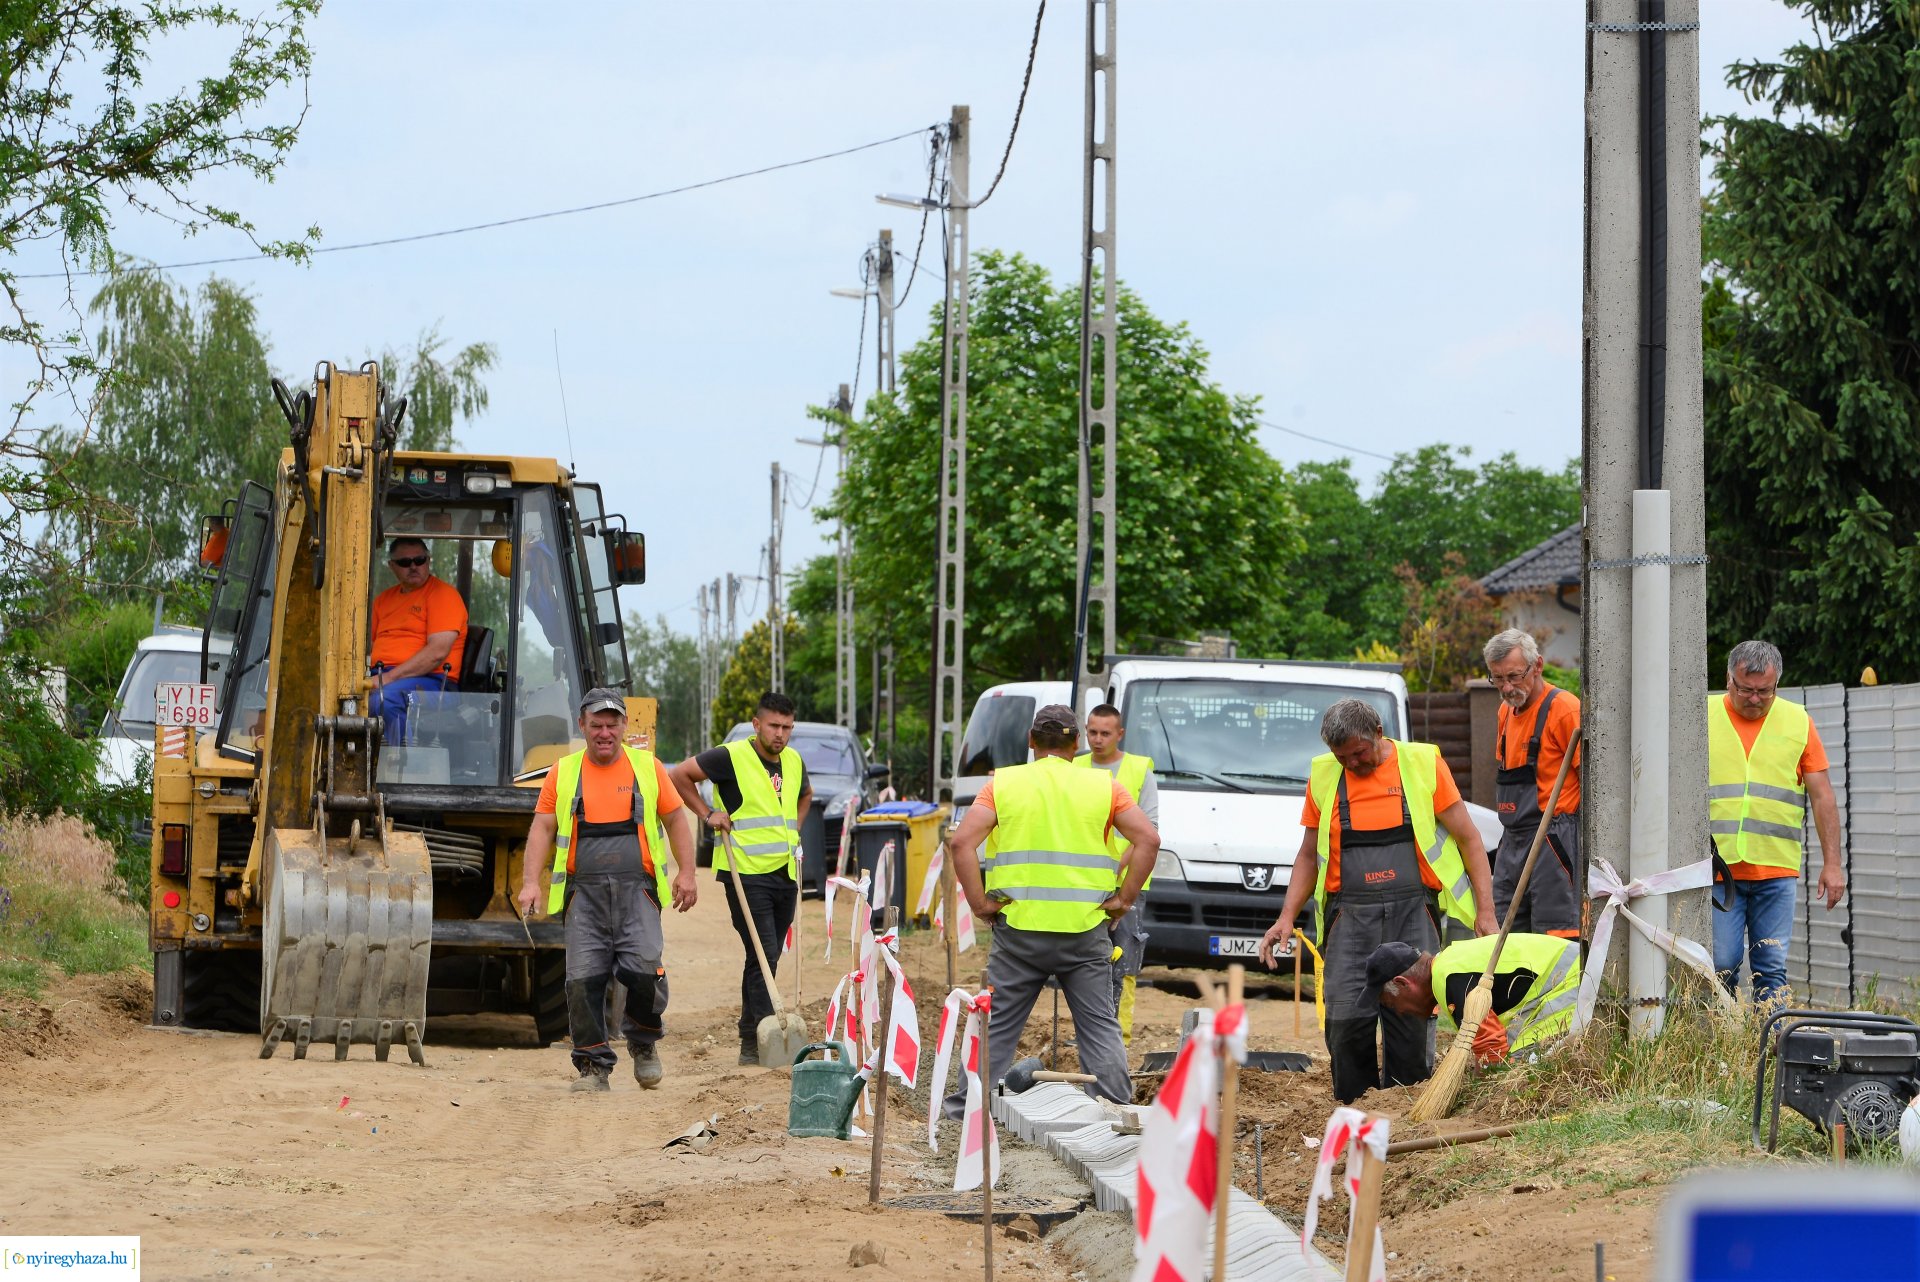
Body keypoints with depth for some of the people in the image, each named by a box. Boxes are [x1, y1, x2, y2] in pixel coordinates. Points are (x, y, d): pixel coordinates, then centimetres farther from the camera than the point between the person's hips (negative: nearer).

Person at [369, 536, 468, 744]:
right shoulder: (384, 599, 24)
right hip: (380, 676, 7)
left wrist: (390, 677, -17)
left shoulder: (443, 594, 1)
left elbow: (437, 652, -11)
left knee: (383, 700, -38)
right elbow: (367, 644, 26)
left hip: (429, 679, -6)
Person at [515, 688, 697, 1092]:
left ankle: (644, 1043, 9)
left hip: (637, 890, -1)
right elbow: (542, 828, 8)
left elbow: (675, 819, 15)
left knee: (644, 968, -17)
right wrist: (531, 882, -4)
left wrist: (685, 873, 6)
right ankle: (593, 1066, 4)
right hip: (585, 891, 1)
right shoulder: (563, 772, 11)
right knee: (584, 979, -7)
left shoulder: (647, 767, 11)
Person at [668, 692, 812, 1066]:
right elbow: (680, 775, -2)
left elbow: (805, 794, 34)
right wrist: (708, 813, -6)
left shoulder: (794, 762, 11)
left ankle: (752, 1040, 19)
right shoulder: (731, 757, -9)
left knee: (766, 960, 11)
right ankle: (760, 1041, -17)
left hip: (784, 874, 7)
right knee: (762, 957, -14)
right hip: (745, 873, -7)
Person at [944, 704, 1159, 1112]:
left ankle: (970, 1105, 12)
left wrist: (979, 902, -2)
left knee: (996, 1022, 10)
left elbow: (962, 842, -7)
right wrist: (1123, 899, 1)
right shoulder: (1103, 787, 5)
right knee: (1100, 1025, 6)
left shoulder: (1003, 783, 4)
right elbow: (1148, 840, -3)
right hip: (1086, 928, 0)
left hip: (1018, 926, 0)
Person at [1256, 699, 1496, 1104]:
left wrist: (1485, 910, -1)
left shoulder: (1423, 765, 3)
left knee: (1412, 1020, -7)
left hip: (1412, 911, -2)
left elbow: (1468, 838, 6)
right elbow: (1309, 856, 19)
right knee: (1347, 1018, -9)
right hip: (1351, 915, 2)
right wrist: (1287, 917, 8)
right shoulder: (1324, 776, 11)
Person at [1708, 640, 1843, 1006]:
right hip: (1716, 866, -1)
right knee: (1721, 965, -6)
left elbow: (1822, 796, 10)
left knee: (1771, 969, -1)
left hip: (1777, 870, 1)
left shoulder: (1798, 722, 8)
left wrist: (1832, 863, 4)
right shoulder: (1703, 718, 6)